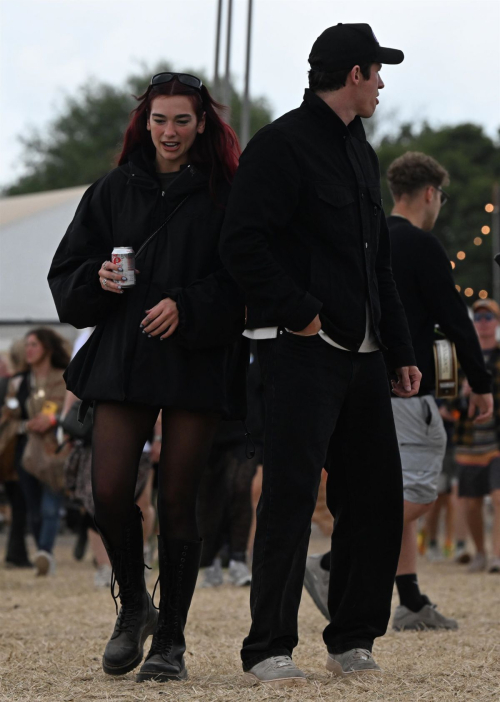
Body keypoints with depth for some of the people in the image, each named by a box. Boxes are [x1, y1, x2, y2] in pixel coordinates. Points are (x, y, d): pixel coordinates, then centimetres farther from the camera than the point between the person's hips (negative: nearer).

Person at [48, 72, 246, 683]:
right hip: (121, 358, 2)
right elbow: (66, 272, 12)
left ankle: (171, 638, 9)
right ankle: (133, 607, 16)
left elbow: (242, 279, -2)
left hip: (195, 362, -2)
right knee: (109, 490, -10)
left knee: (176, 500, -2)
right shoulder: (115, 191, 11)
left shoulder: (224, 196, 3)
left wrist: (186, 307, -16)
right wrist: (98, 278, -9)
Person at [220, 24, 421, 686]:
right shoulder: (281, 145, -7)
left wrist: (400, 350, 20)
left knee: (376, 494, 8)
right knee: (291, 495, -10)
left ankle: (353, 638, 18)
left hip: (363, 355, 9)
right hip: (302, 351, -9)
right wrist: (299, 312, -18)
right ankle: (268, 648, -6)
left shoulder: (360, 152, 21)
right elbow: (243, 244, -16)